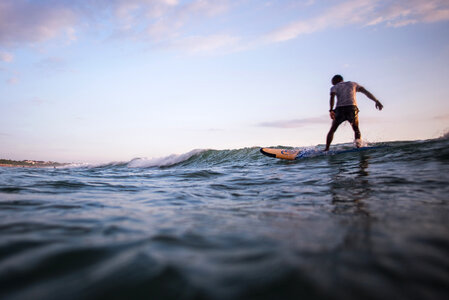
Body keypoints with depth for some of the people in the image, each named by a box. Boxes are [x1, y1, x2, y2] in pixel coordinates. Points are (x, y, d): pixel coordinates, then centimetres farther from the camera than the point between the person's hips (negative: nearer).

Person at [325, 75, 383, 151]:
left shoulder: (334, 87, 16)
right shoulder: (353, 84, 25)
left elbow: (332, 97, -6)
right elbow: (366, 92, 15)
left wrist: (331, 110, -18)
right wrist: (376, 101, 12)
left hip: (340, 109, -1)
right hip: (352, 108, 1)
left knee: (332, 130, 14)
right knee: (356, 129, 21)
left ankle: (327, 149, 5)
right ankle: (359, 146, 1)